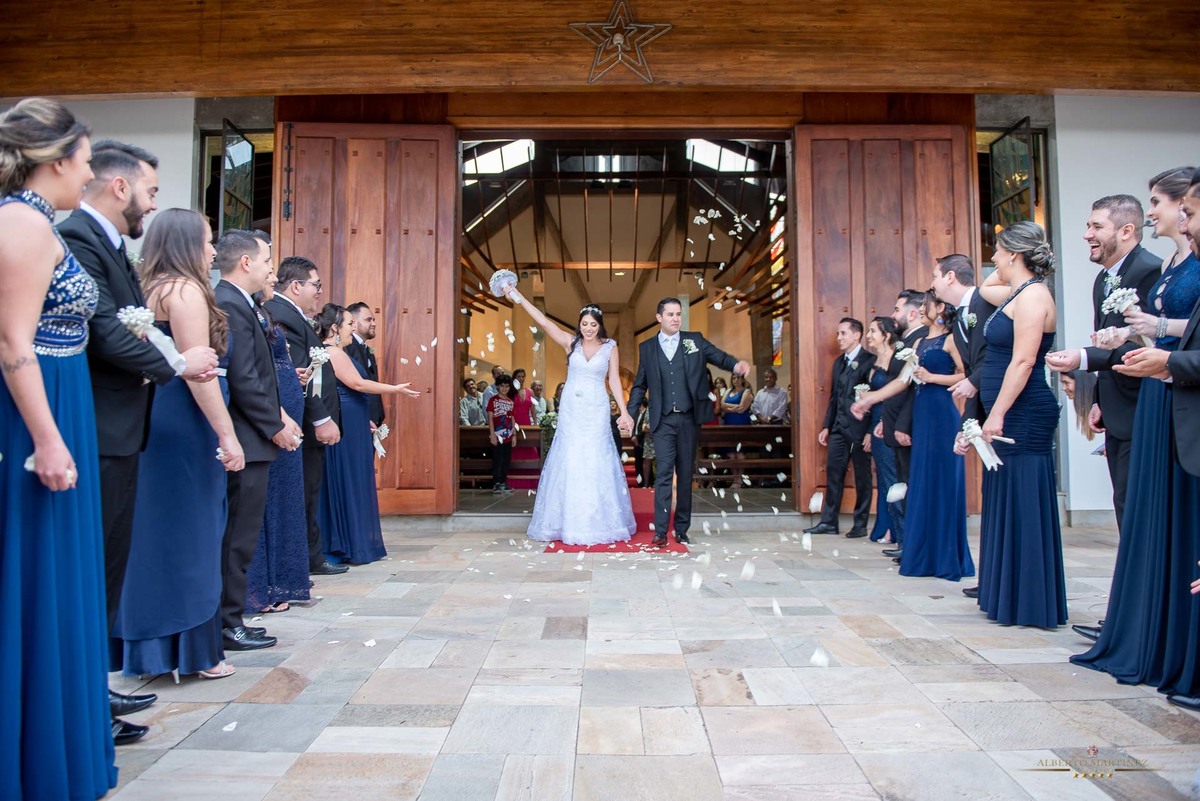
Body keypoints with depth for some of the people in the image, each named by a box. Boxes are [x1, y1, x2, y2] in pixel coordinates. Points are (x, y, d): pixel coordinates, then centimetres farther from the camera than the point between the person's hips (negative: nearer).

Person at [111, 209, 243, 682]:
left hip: (159, 426, 9)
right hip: (185, 429, -9)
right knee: (188, 537, -1)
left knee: (158, 535, 12)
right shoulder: (186, 290, -11)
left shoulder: (153, 289, 14)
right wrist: (227, 435, -19)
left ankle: (152, 646, 22)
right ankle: (194, 652, 9)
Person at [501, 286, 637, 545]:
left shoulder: (610, 347, 2)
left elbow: (614, 381, 4)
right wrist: (518, 297, -12)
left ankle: (597, 524, 12)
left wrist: (624, 411, -1)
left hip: (596, 412, -1)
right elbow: (544, 322, -5)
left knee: (595, 463, 1)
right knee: (570, 462, 4)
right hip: (571, 409, 1)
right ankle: (570, 524, 13)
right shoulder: (571, 342, 2)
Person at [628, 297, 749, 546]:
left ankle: (682, 529, 16)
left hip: (689, 418, 1)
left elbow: (719, 357, -4)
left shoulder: (695, 340, 8)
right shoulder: (647, 347, 9)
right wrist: (631, 414, 3)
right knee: (663, 473, -8)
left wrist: (736, 365, -26)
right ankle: (660, 531, -8)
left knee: (686, 475, 7)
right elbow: (640, 385, 11)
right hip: (663, 420, -1)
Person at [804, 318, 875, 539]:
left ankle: (860, 524, 12)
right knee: (833, 474, 7)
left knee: (862, 477, 4)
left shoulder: (869, 361, -8)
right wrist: (826, 426, 15)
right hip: (839, 428, 7)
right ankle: (828, 522, 13)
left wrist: (870, 432, -15)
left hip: (859, 429, -7)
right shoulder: (839, 362, 15)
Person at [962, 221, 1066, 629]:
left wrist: (997, 415, -22)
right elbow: (984, 289, 38)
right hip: (1009, 414, 10)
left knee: (1022, 503, -4)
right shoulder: (1017, 293, 15)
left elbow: (1023, 361, -21)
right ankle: (1008, 596, 22)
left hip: (1023, 415, -10)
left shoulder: (1033, 295, -13)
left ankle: (1029, 604, 5)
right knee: (1007, 504, 13)